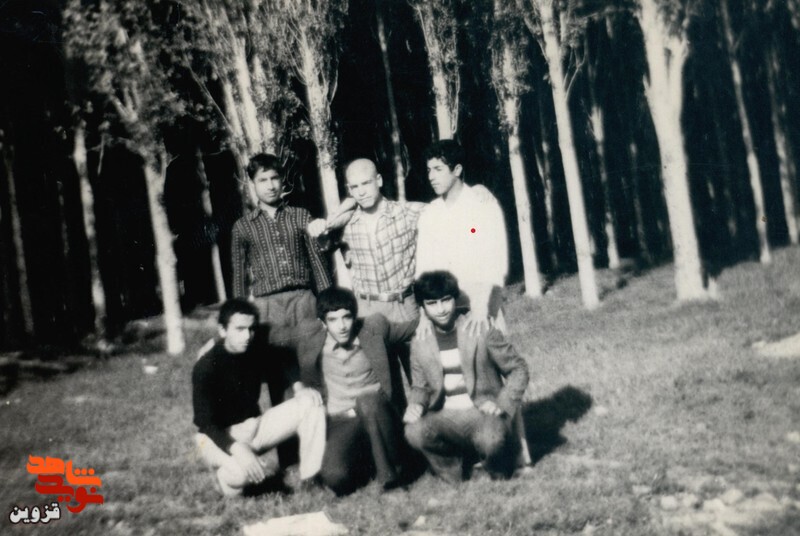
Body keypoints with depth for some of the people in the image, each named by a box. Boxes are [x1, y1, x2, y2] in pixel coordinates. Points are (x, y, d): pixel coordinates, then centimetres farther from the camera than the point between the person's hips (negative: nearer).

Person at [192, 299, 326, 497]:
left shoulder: (256, 352, -4)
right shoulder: (206, 367, -21)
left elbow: (280, 371, 16)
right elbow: (206, 423, -27)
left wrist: (300, 388, -7)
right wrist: (238, 449, -43)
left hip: (255, 424, 6)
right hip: (219, 436, -6)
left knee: (310, 403, -12)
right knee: (241, 472, -39)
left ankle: (311, 477, -8)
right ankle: (228, 470, 0)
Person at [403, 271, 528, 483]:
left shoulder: (481, 330, -5)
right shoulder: (419, 342, 5)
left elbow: (518, 369, 1)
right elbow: (420, 386, 16)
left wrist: (502, 404, -13)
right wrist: (415, 404, -7)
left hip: (483, 411, -2)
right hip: (445, 417, 2)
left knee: (492, 441, -36)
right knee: (414, 432, -30)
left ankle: (498, 470, 4)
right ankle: (455, 466, 1)